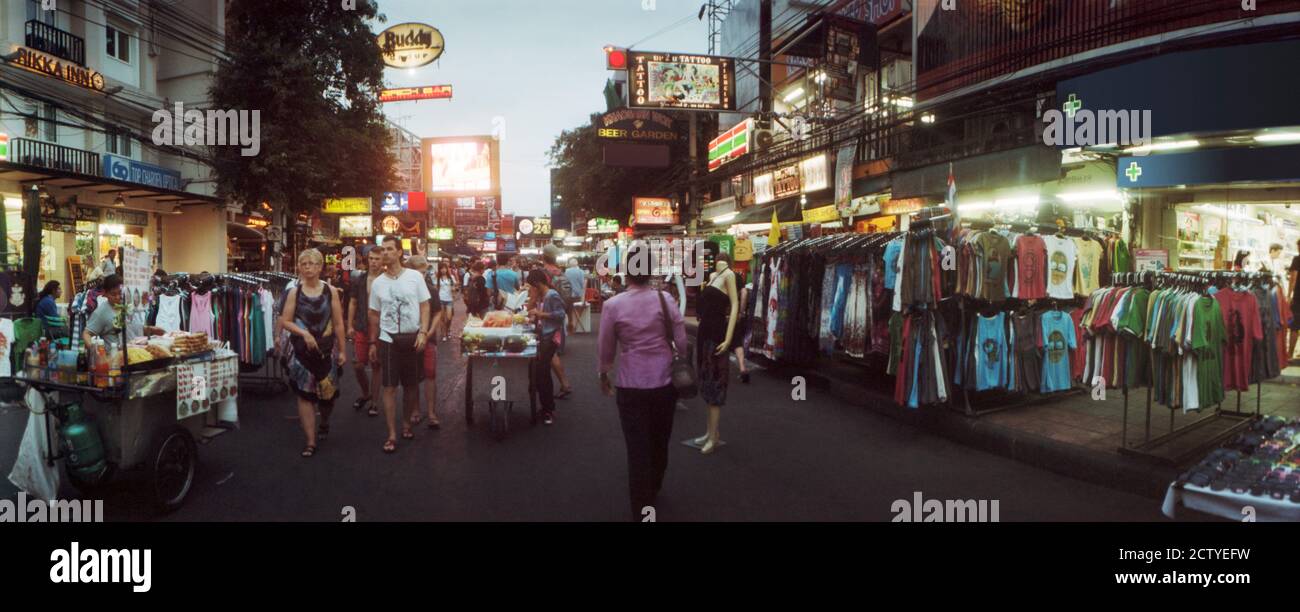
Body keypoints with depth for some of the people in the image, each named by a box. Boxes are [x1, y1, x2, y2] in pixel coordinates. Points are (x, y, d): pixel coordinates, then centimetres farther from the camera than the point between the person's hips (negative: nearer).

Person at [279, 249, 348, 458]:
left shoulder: (330, 291, -1)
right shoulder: (294, 293, 0)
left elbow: (338, 324, 0)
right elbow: (285, 322, -1)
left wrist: (342, 350, -1)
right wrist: (303, 333, -17)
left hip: (326, 348, 0)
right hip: (301, 349, 0)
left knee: (328, 392, 8)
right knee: (304, 394, -2)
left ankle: (324, 424, 39)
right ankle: (311, 441, 4)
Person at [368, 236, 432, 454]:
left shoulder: (415, 277, -3)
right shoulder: (377, 283, 3)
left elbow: (425, 306, -1)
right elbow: (374, 315, 10)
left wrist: (423, 333, -11)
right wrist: (373, 342, 10)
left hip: (412, 338, -1)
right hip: (388, 339, 1)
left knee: (411, 385, 11)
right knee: (390, 387, -2)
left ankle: (406, 423, 29)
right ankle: (392, 435, 3)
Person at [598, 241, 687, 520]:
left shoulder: (613, 305, -9)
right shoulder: (665, 299, -7)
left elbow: (606, 347, 1)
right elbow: (682, 341, -3)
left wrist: (604, 375, 19)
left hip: (631, 385, -2)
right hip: (665, 381, 2)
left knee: (637, 447, 7)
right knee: (660, 441, 22)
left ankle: (641, 509, 14)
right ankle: (654, 489, 46)